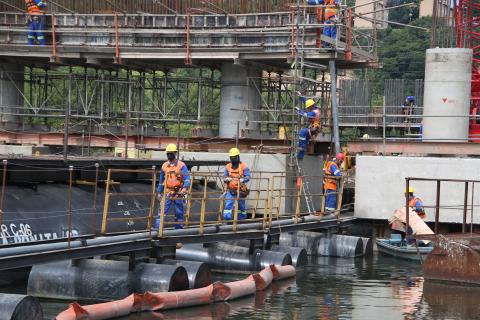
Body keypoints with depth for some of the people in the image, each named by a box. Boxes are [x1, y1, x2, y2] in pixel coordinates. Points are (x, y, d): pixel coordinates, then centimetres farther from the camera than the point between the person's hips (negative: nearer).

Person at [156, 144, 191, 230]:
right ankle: (157, 229, -10)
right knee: (162, 212, -9)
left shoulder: (181, 165, -3)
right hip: (167, 193, 2)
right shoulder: (164, 166, 9)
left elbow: (187, 178, -13)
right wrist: (159, 192, 15)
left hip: (178, 194, -2)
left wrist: (185, 188, -30)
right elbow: (161, 180, 18)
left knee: (179, 213, 8)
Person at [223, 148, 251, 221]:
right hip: (230, 191, 1)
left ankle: (242, 220, 26)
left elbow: (247, 177, -7)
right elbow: (224, 177, 7)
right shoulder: (227, 167, 7)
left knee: (241, 206, 12)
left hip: (240, 191, -1)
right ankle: (226, 220, -16)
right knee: (228, 205, -12)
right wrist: (227, 179, -18)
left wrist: (242, 180, -27)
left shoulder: (243, 167, -2)